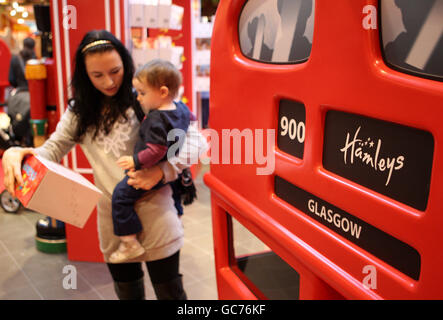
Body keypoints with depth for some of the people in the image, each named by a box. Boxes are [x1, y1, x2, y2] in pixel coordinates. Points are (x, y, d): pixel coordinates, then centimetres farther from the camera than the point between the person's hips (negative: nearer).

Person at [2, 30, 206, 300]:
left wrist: (161, 170, -26)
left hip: (154, 210, -4)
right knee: (127, 292, 20)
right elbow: (52, 150, 6)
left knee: (169, 291, 8)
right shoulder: (80, 111, 9)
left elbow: (196, 140, -10)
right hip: (112, 217, 4)